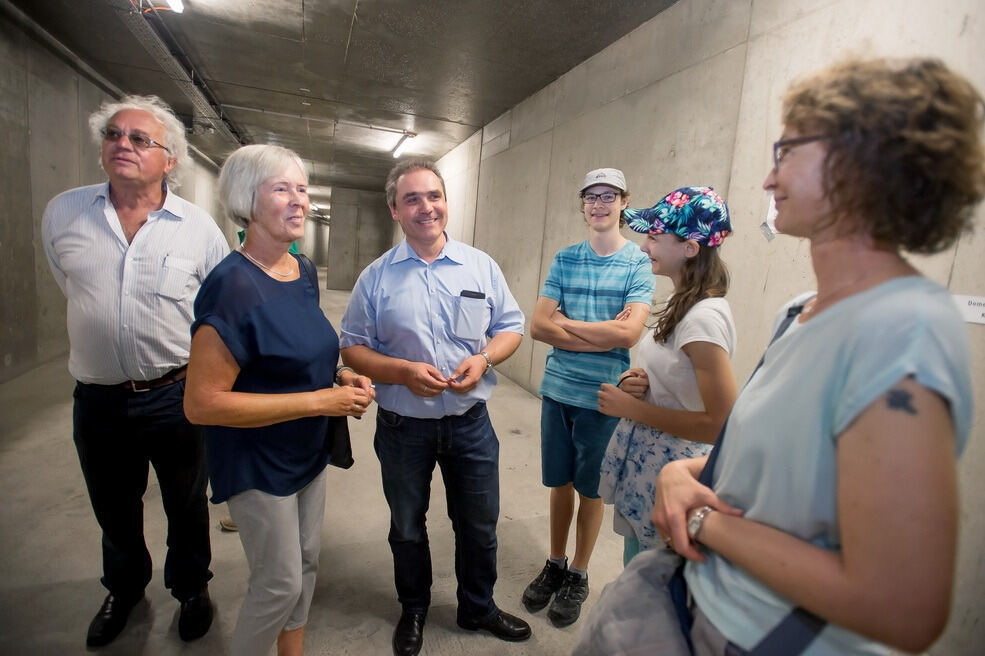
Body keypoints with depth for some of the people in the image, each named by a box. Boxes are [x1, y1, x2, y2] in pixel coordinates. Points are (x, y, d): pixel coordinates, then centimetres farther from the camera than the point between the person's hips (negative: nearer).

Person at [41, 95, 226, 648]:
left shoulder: (199, 227, -8)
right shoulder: (63, 213, -2)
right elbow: (73, 291, 14)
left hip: (178, 396, -2)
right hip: (98, 400, 3)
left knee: (187, 508, 17)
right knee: (115, 513, 23)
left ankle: (192, 588, 43)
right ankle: (125, 588, 51)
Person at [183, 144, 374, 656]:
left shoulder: (304, 272, 0)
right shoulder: (233, 286, -25)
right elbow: (201, 403, -26)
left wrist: (341, 377, -6)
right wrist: (319, 401, -26)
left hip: (309, 452, 8)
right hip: (259, 464, -7)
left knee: (306, 562, 22)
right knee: (280, 583, 9)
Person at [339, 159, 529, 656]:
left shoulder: (481, 265, -1)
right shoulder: (376, 277, -5)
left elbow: (510, 327, 4)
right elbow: (352, 348, -4)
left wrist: (483, 359, -16)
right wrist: (404, 371, -20)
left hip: (470, 421, 1)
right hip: (403, 425, 0)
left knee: (479, 525, 17)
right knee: (407, 527, 20)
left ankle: (478, 608, 46)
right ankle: (413, 610, 48)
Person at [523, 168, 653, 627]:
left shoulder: (639, 263, -6)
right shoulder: (565, 259, 3)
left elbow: (628, 334, -19)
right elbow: (538, 327, -6)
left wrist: (566, 322, -10)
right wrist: (602, 333, -14)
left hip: (603, 397, -3)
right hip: (557, 390, 3)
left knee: (590, 488, 13)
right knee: (560, 482, 16)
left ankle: (578, 575, 34)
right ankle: (554, 565, 37)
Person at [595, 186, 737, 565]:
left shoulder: (704, 316, -23)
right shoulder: (683, 305, 5)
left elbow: (720, 424, -25)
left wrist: (632, 408, -20)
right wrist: (638, 383, -4)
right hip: (642, 467, 8)